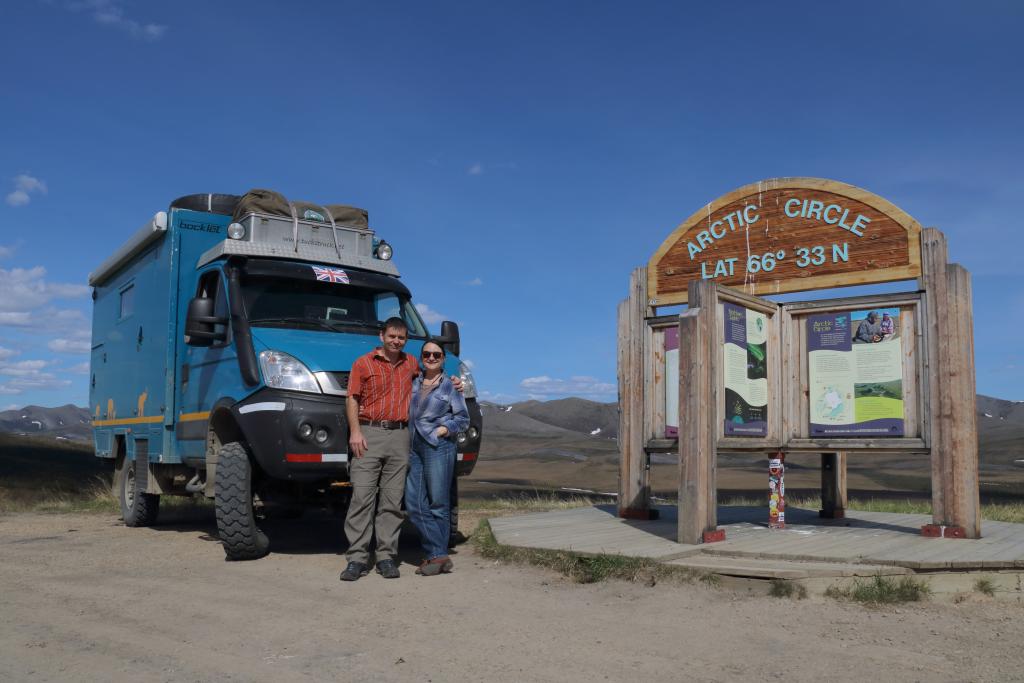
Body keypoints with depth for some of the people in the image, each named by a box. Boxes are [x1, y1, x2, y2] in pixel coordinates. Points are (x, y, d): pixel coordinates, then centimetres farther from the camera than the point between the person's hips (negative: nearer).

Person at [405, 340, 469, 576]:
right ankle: (439, 555, 1)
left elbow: (463, 418, 4)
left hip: (439, 448, -5)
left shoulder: (450, 386, 4)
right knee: (414, 503, -1)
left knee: (438, 503, -2)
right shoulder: (413, 382, 15)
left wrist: (445, 428, -9)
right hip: (414, 448, 5)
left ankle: (437, 556, 4)